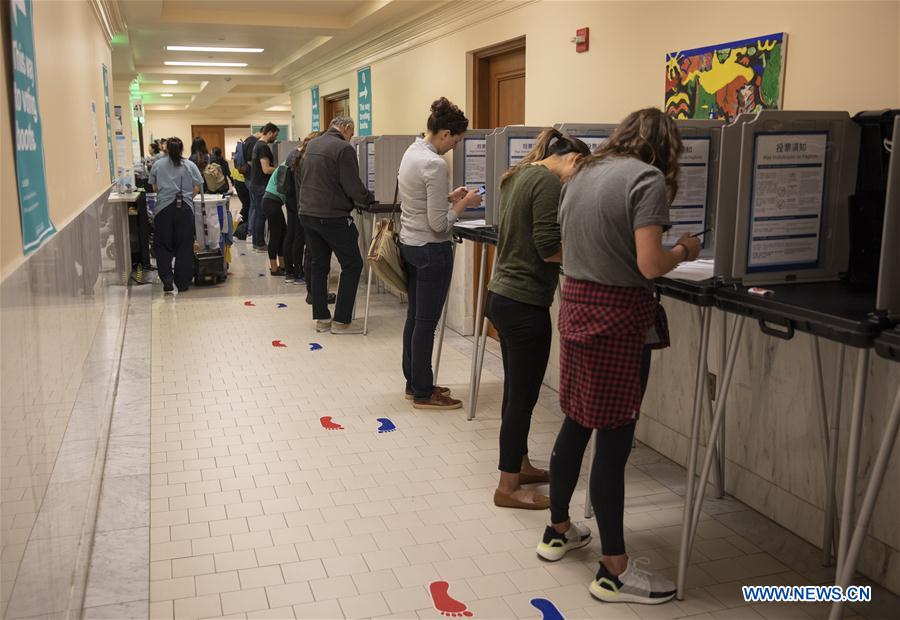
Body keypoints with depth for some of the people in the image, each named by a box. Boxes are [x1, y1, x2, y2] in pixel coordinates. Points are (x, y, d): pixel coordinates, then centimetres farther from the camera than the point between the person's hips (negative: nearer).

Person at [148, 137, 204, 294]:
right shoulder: (190, 165, 3)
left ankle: (167, 278, -4)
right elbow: (197, 188, 1)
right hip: (185, 209, 0)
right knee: (184, 247, 6)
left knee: (163, 246, 10)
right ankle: (182, 283, 9)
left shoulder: (157, 165, 5)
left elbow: (154, 188, 7)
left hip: (163, 209, 0)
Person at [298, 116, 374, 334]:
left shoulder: (312, 144, 12)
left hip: (307, 213, 8)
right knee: (352, 265, 2)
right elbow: (353, 186, -15)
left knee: (318, 265, 13)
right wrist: (369, 198, 2)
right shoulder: (343, 148, -14)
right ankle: (341, 321, 1)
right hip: (332, 216, -8)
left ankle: (321, 318, 16)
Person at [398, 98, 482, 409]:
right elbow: (439, 224, -22)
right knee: (426, 321, 1)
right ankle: (423, 393, 13)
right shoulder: (435, 164, -22)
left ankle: (414, 383, 28)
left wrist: (449, 196, 8)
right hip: (431, 250, -9)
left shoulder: (411, 152, 6)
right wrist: (464, 203, -8)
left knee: (414, 316, 16)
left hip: (408, 244, 9)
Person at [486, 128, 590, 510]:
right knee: (523, 395, 1)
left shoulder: (519, 175, 13)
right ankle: (508, 487, 11)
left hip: (502, 295, 10)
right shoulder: (548, 182, -15)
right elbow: (548, 248, -21)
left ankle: (519, 465, 34)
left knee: (517, 389, 20)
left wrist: (576, 247, 14)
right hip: (525, 303, -10)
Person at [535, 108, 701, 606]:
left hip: (575, 304, 8)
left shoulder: (584, 173, 13)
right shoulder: (648, 178, -11)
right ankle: (615, 571, 13)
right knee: (613, 440, 0)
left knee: (576, 424, 19)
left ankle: (557, 530, 34)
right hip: (618, 315, -8)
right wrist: (683, 251, 0)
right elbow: (649, 265, -18)